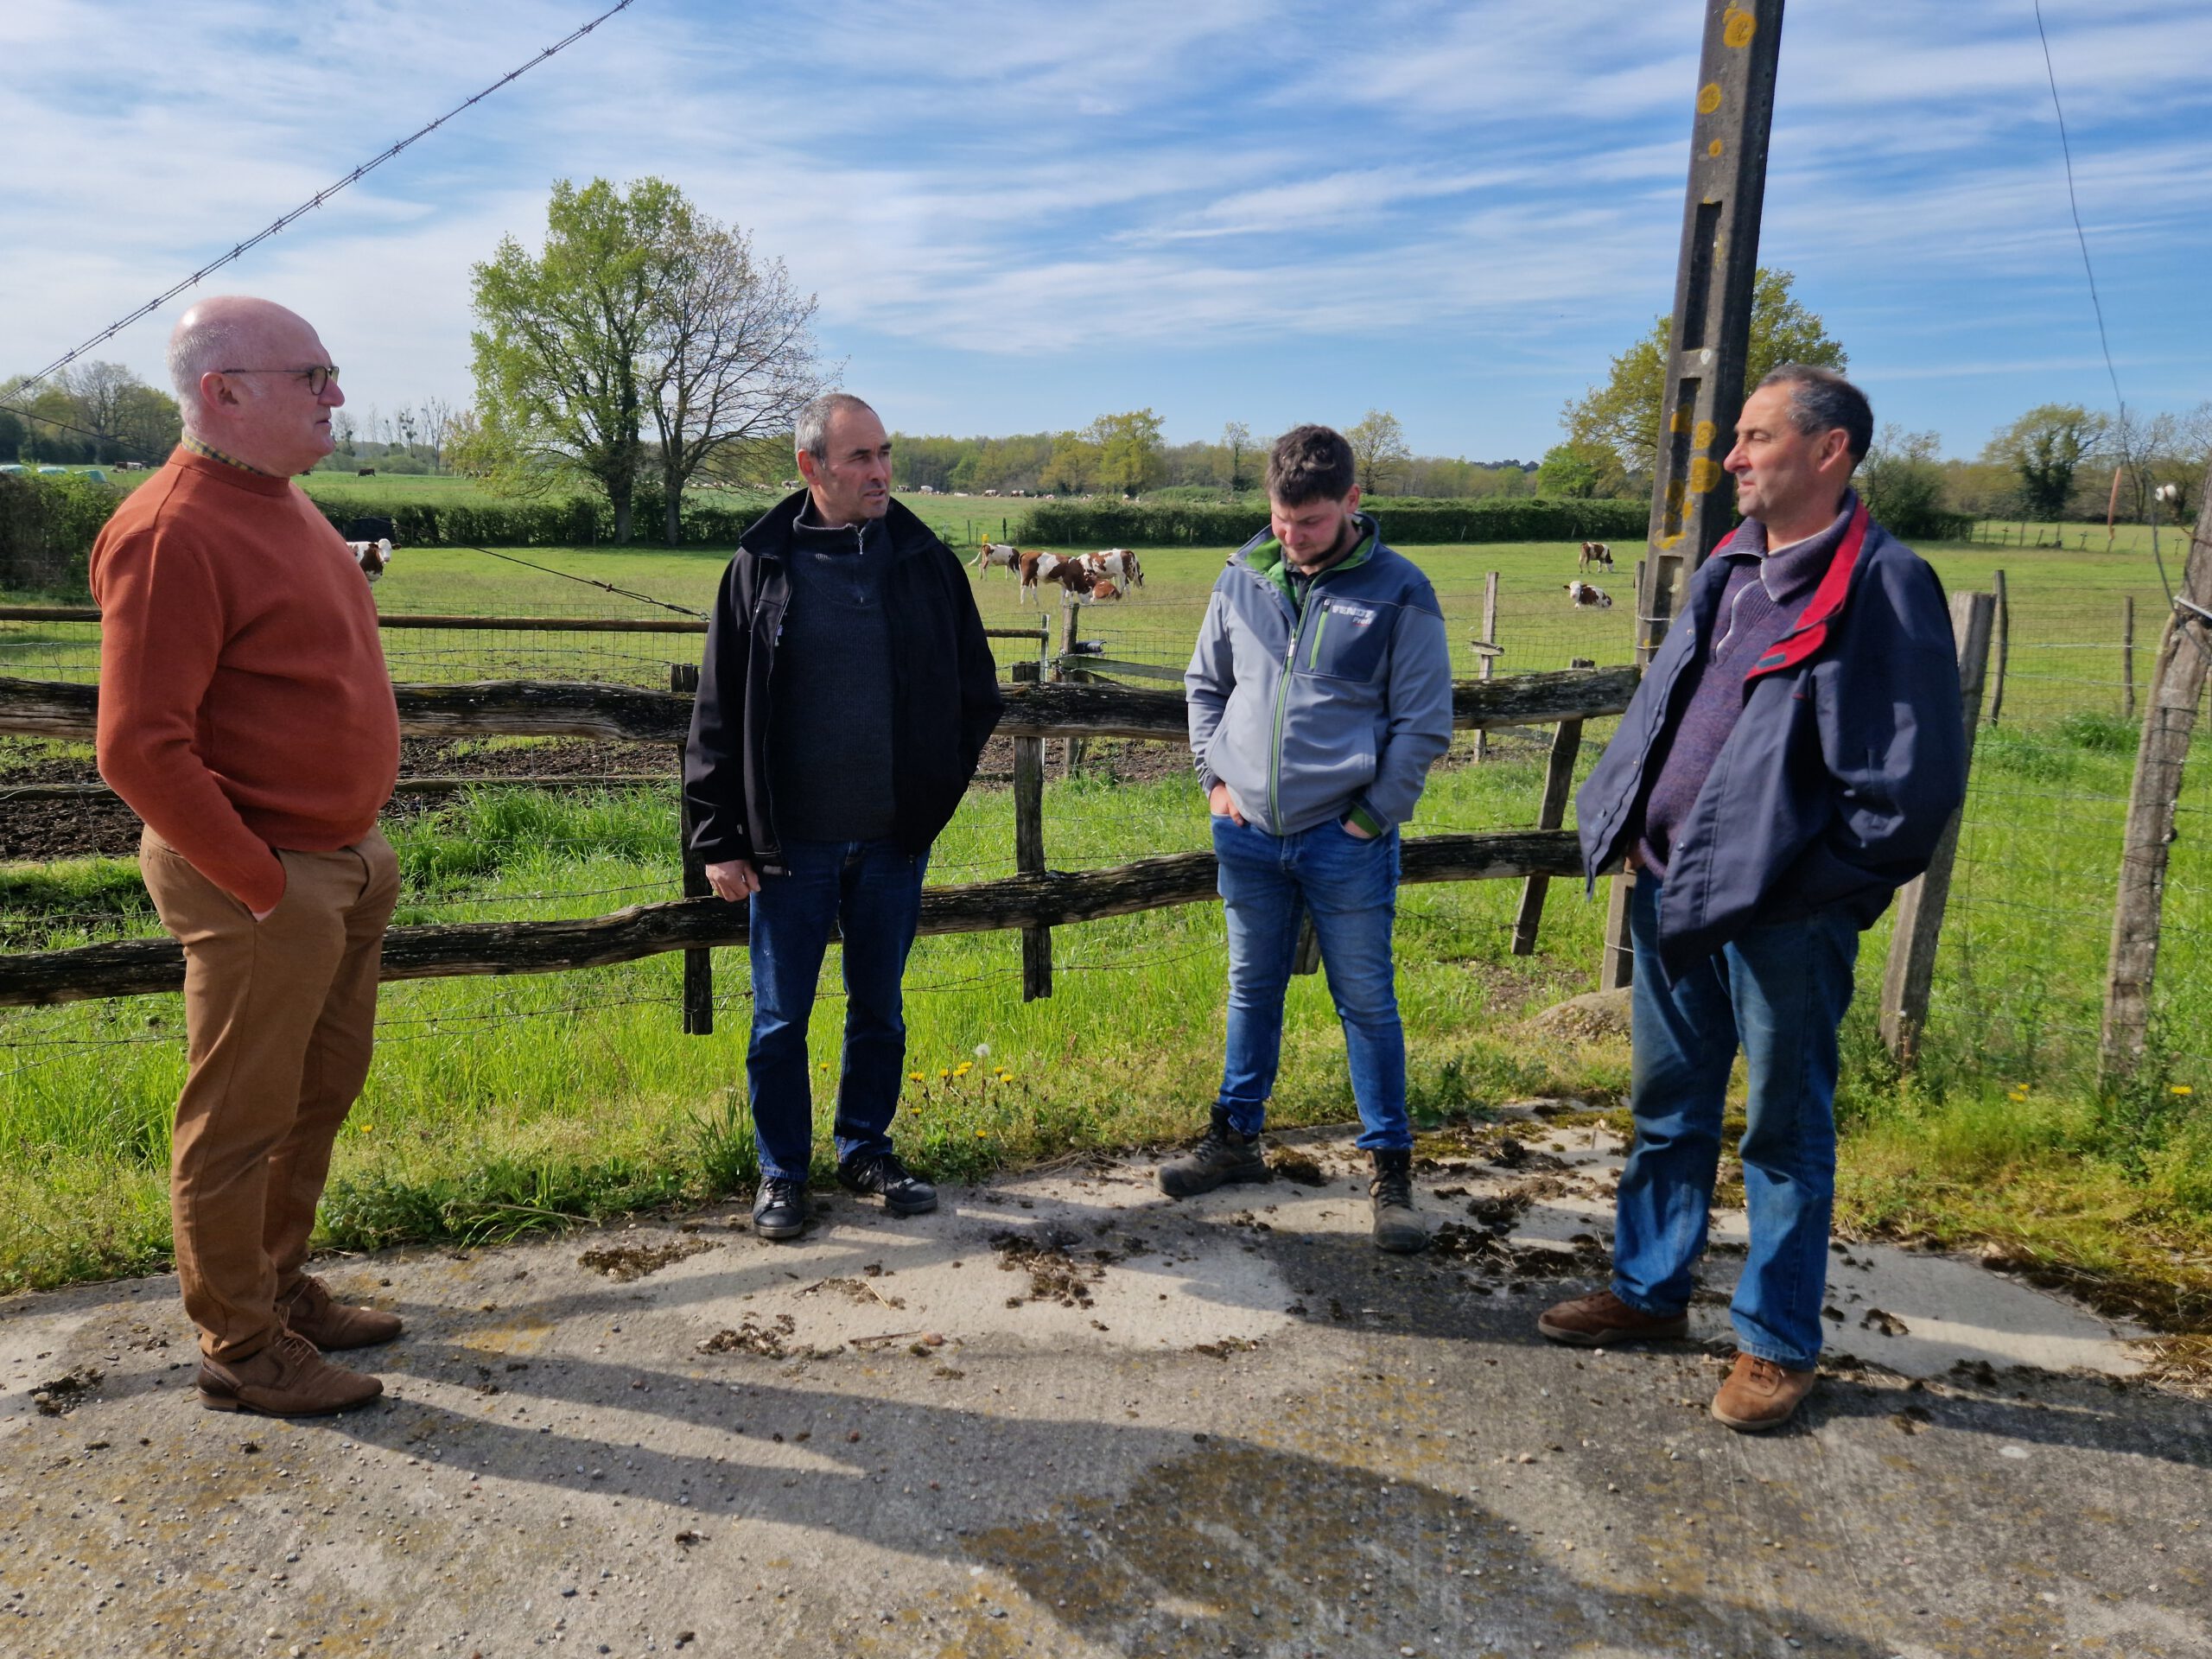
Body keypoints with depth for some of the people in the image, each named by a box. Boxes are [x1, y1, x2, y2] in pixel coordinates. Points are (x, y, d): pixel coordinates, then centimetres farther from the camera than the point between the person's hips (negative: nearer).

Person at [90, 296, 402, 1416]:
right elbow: (140, 749, -23)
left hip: (342, 862, 9)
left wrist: (357, 841, 13)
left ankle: (283, 1288, 37)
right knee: (238, 1124, 6)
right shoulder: (175, 534, -19)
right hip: (266, 883, -9)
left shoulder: (279, 503, 11)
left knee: (320, 1096, 20)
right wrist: (260, 883, -18)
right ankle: (240, 1349, 21)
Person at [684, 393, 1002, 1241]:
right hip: (791, 846, -2)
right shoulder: (761, 566, -3)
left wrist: (934, 793, 3)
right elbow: (718, 715, -2)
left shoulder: (927, 562, 2)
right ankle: (782, 1173, 25)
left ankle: (867, 1150, 33)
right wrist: (718, 840, -5)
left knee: (880, 1010, 15)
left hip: (893, 842, 2)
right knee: (780, 1020, 8)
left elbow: (977, 693, 9)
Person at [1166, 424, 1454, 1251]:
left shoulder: (1398, 592, -7)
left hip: (1345, 842, -3)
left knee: (1367, 1003, 5)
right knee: (1252, 990, 16)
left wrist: (1370, 817, -8)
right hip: (1248, 834, 4)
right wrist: (1214, 777, 5)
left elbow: (1423, 723, -5)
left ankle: (1390, 1167, 18)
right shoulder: (1243, 578, 3)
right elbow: (1204, 682, 15)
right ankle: (1236, 1137, 32)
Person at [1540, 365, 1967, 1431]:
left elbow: (1917, 781, -16)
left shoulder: (1883, 586, -14)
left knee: (1784, 1134, 8)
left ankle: (1777, 1345, 24)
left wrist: (1812, 888, -13)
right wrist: (1618, 823, 8)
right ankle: (1648, 1292, 36)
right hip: (1671, 892, 8)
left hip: (1783, 914, -7)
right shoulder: (1726, 571, 10)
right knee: (1666, 1110, 19)